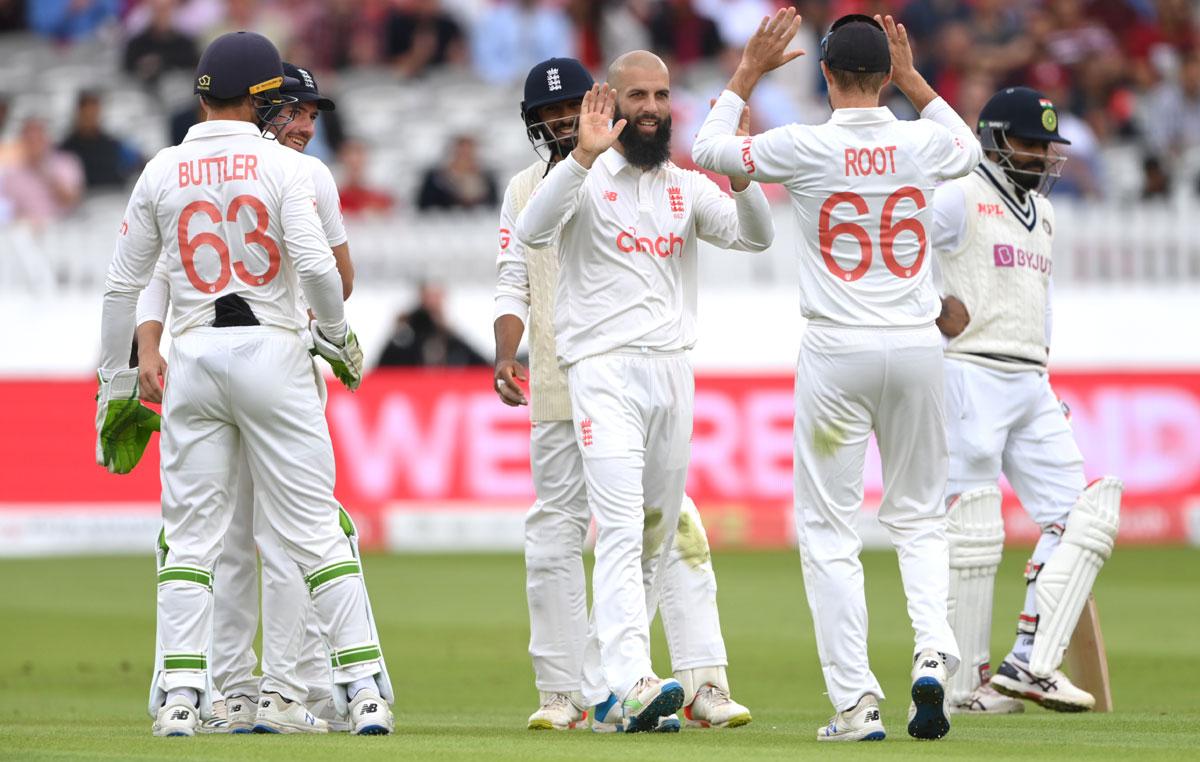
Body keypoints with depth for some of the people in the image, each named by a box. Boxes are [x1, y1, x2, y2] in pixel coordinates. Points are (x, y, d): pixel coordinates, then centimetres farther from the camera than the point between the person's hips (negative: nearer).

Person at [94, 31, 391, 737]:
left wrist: (116, 381, 15)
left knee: (190, 538, 6)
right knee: (316, 531, 1)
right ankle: (365, 688, -1)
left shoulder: (161, 172, 6)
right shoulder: (283, 166, -4)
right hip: (275, 353, -2)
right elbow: (317, 266, -14)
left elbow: (123, 286, 7)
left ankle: (179, 694, -1)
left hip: (194, 359, 2)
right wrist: (338, 336, 4)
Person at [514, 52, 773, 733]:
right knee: (621, 529, -18)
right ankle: (633, 682, -30)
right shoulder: (586, 178, 0)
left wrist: (741, 173, -17)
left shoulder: (688, 187, 15)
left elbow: (756, 237, 1)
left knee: (656, 540, 8)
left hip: (673, 372, 6)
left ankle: (602, 686, 17)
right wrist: (584, 154, -30)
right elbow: (532, 233, -19)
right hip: (603, 370, -6)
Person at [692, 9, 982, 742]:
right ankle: (933, 655, -7)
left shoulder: (803, 148, -9)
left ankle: (857, 701, -3)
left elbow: (710, 147, 9)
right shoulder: (922, 144, -2)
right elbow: (971, 147, 25)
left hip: (836, 352, -3)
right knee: (919, 516, 16)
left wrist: (750, 71, 16)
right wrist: (914, 79, 27)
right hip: (916, 350, 3)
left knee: (829, 529, 4)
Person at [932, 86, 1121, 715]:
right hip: (970, 375, -8)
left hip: (1030, 386, 8)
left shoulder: (1041, 211, 20)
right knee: (970, 528, -6)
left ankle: (1030, 662, -3)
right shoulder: (959, 198, -6)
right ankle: (964, 683, -1)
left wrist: (1042, 358, 19)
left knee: (1079, 514, -1)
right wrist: (936, 307, -15)